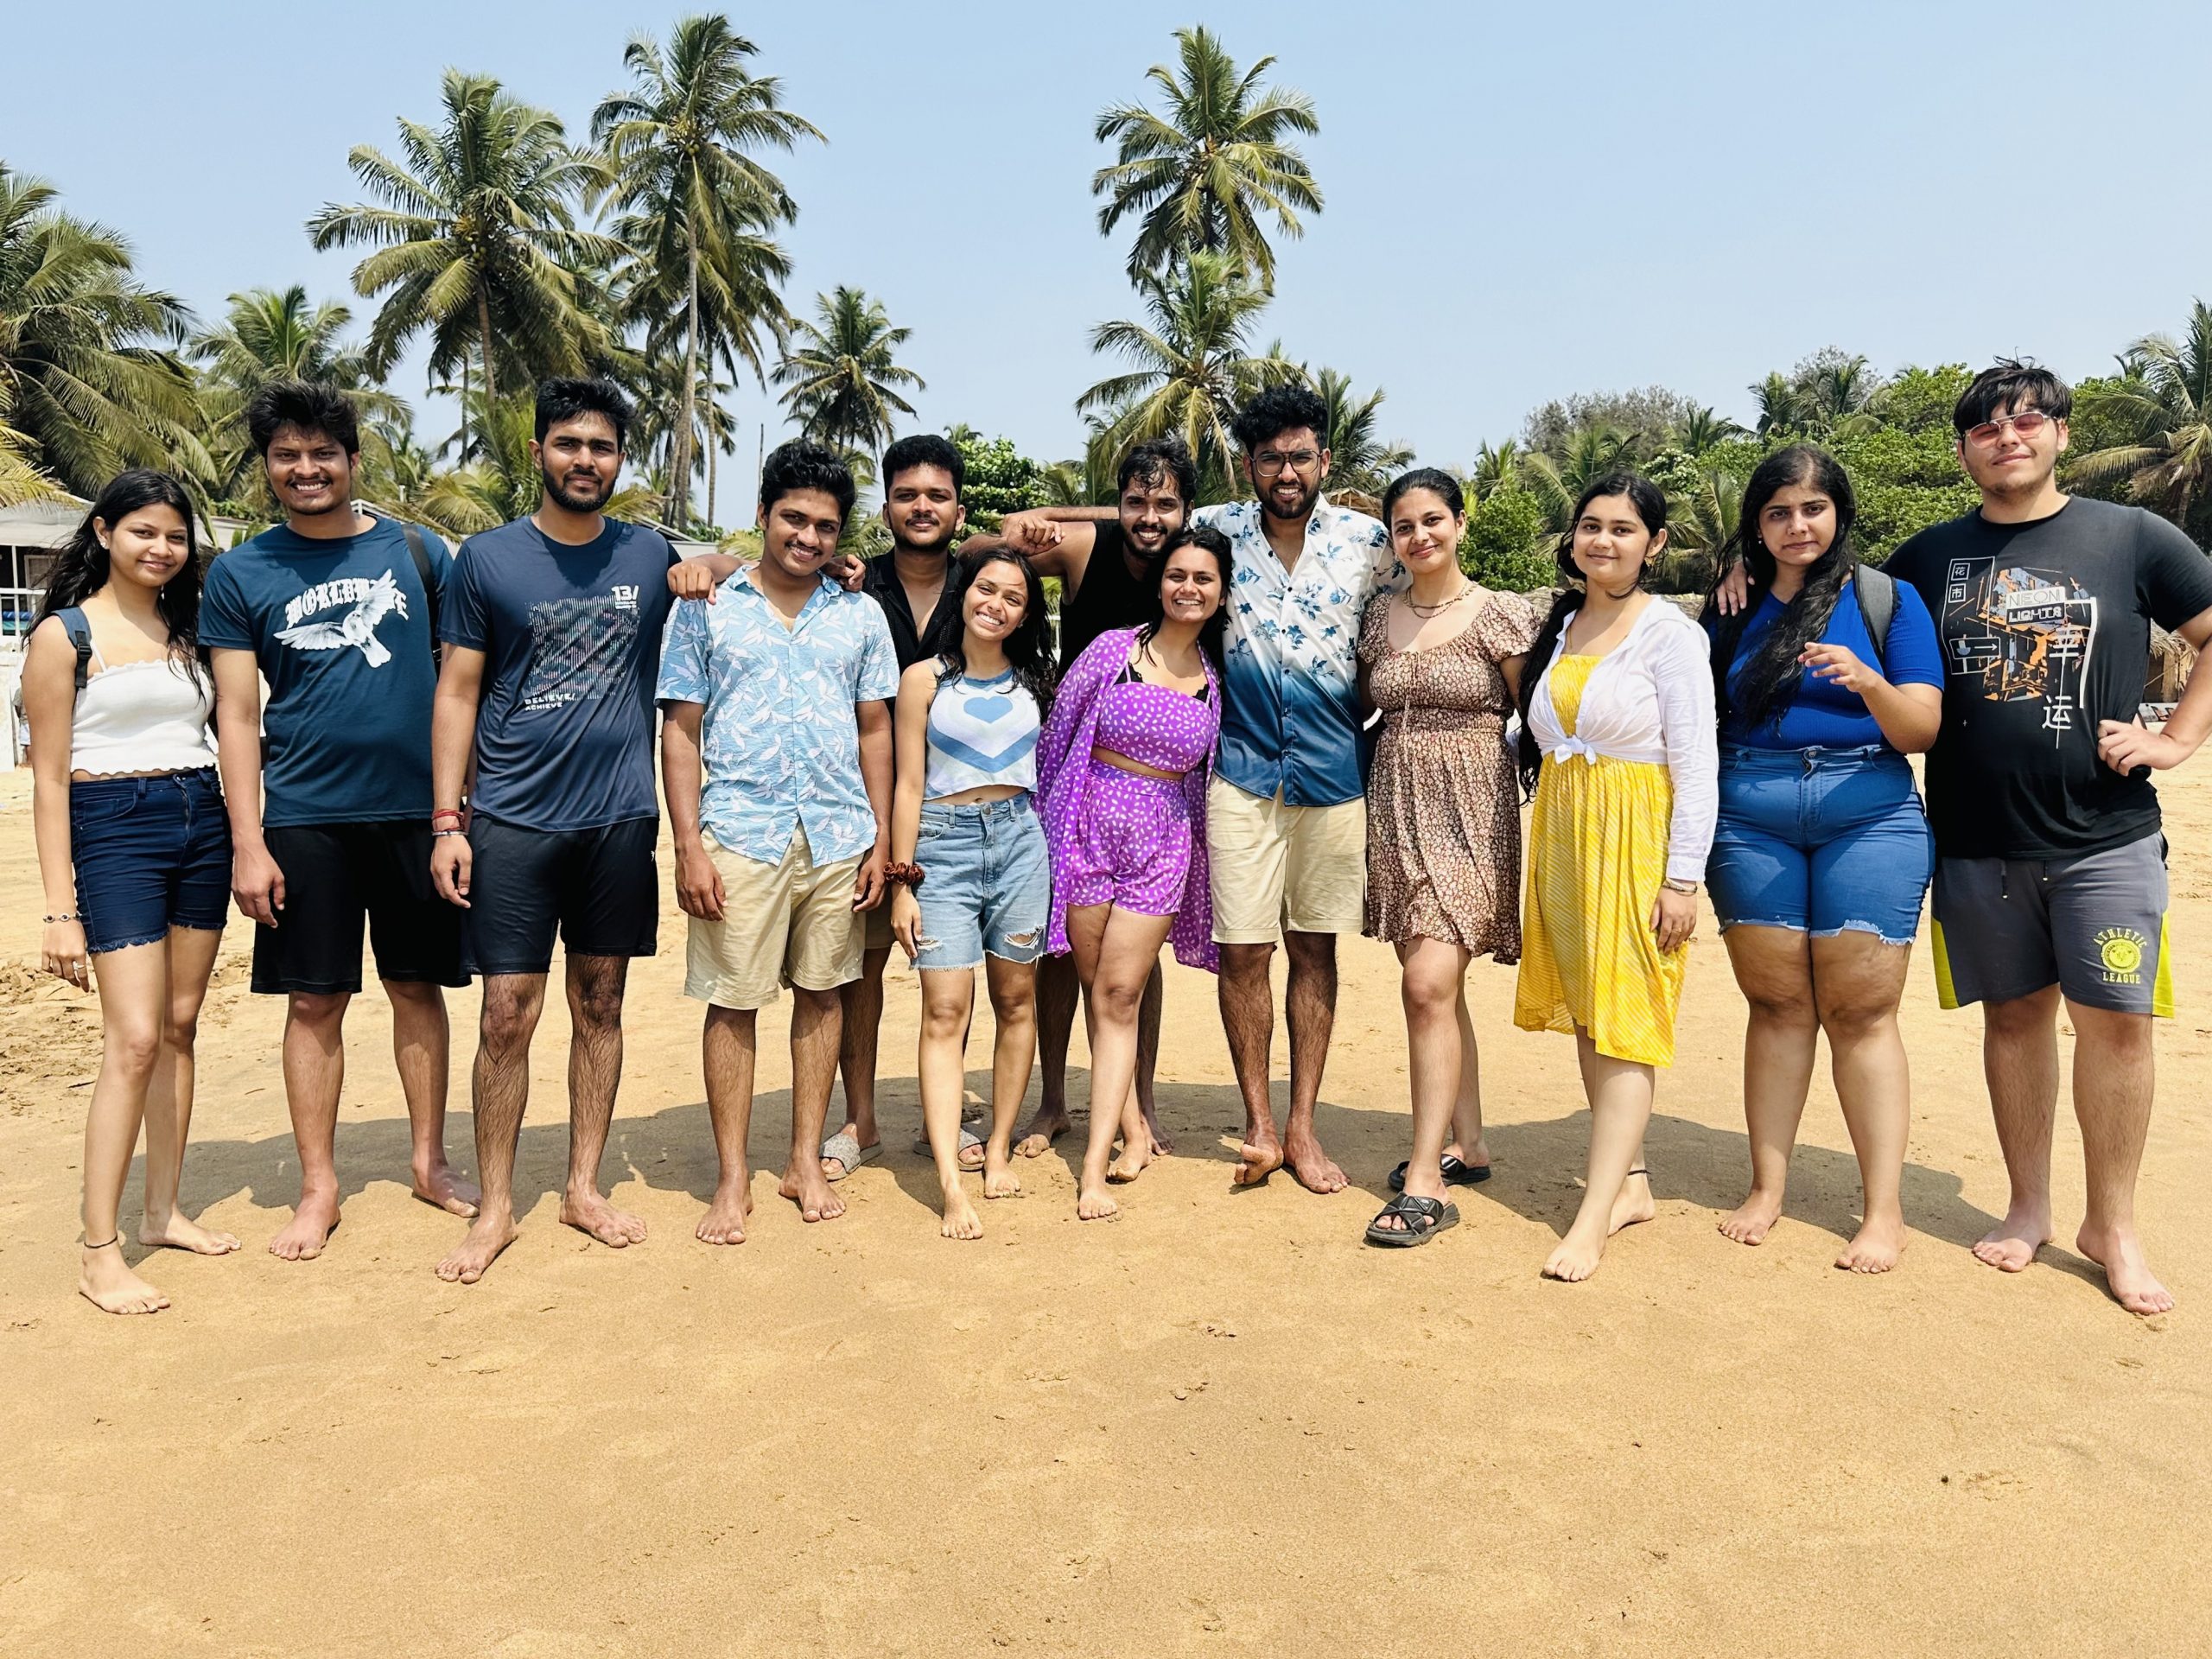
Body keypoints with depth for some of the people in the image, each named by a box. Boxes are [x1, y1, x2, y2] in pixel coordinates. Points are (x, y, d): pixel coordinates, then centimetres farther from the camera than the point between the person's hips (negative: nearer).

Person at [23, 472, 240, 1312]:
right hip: (114, 831, -5)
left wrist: (248, 844, 7)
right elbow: (49, 780, -6)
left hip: (203, 824, 6)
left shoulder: (188, 628, 12)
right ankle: (99, 1254, -3)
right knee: (134, 1039, -11)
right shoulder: (65, 635, -3)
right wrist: (61, 910, -11)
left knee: (179, 1026, 10)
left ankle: (163, 1211, 22)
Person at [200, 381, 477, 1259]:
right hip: (304, 816, 0)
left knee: (418, 987, 9)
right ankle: (318, 1187, 17)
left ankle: (430, 1161, 24)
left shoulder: (417, 552, 5)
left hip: (416, 807, 1)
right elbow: (237, 714, 2)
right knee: (314, 1001, 4)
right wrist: (248, 844, -5)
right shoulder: (239, 574, 4)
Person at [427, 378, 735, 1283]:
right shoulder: (487, 558, 1)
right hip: (512, 819, -2)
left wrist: (711, 565, 0)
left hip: (620, 818, 2)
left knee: (600, 1006, 10)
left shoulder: (649, 555, 7)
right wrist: (447, 819, -6)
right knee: (507, 1015, -2)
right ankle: (495, 1207, 13)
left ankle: (583, 1187, 23)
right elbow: (457, 691, 1)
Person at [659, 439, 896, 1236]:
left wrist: (881, 840, 5)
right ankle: (732, 1179, 14)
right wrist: (689, 845, -7)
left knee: (820, 993, 10)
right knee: (732, 1004, 2)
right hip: (739, 835, -2)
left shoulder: (860, 615, 9)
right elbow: (680, 729, 1)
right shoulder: (707, 608, 3)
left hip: (838, 838, 2)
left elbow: (875, 729, 12)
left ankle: (807, 1163, 23)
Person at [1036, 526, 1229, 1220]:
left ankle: (1095, 1165, -2)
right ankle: (1134, 1128, 23)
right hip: (1090, 825, 0)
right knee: (1096, 987, 6)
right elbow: (1057, 733, 2)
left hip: (1163, 842, 0)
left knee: (1119, 994, -4)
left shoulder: (1220, 677, 4)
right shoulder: (1113, 649, -2)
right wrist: (1048, 827, 4)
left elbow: (1221, 772, 13)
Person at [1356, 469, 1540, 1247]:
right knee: (1434, 985, 11)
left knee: (1429, 983, -15)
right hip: (1395, 809, 5)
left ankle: (1427, 1180, -9)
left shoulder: (1502, 616, -4)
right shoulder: (1378, 615, 9)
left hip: (1470, 815, -5)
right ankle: (1467, 1144, 25)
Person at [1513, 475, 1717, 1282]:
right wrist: (1545, 845, 13)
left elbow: (1696, 762, -11)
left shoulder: (1670, 633, -7)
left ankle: (1594, 1217, -5)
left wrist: (1683, 877, -16)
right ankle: (1629, 1182, 22)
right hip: (1562, 838, 7)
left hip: (1635, 840, -7)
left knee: (1623, 1024, -6)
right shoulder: (1560, 627, 13)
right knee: (1584, 1017, 10)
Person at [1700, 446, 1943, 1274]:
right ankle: (1766, 1189, 14)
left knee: (1861, 1012, -2)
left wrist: (1868, 683, -21)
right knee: (1776, 1006, 4)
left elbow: (1921, 729, -3)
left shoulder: (1888, 600, 4)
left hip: (1868, 815, -2)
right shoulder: (1729, 609, 10)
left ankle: (1884, 1211, 5)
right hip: (1750, 822, 2)